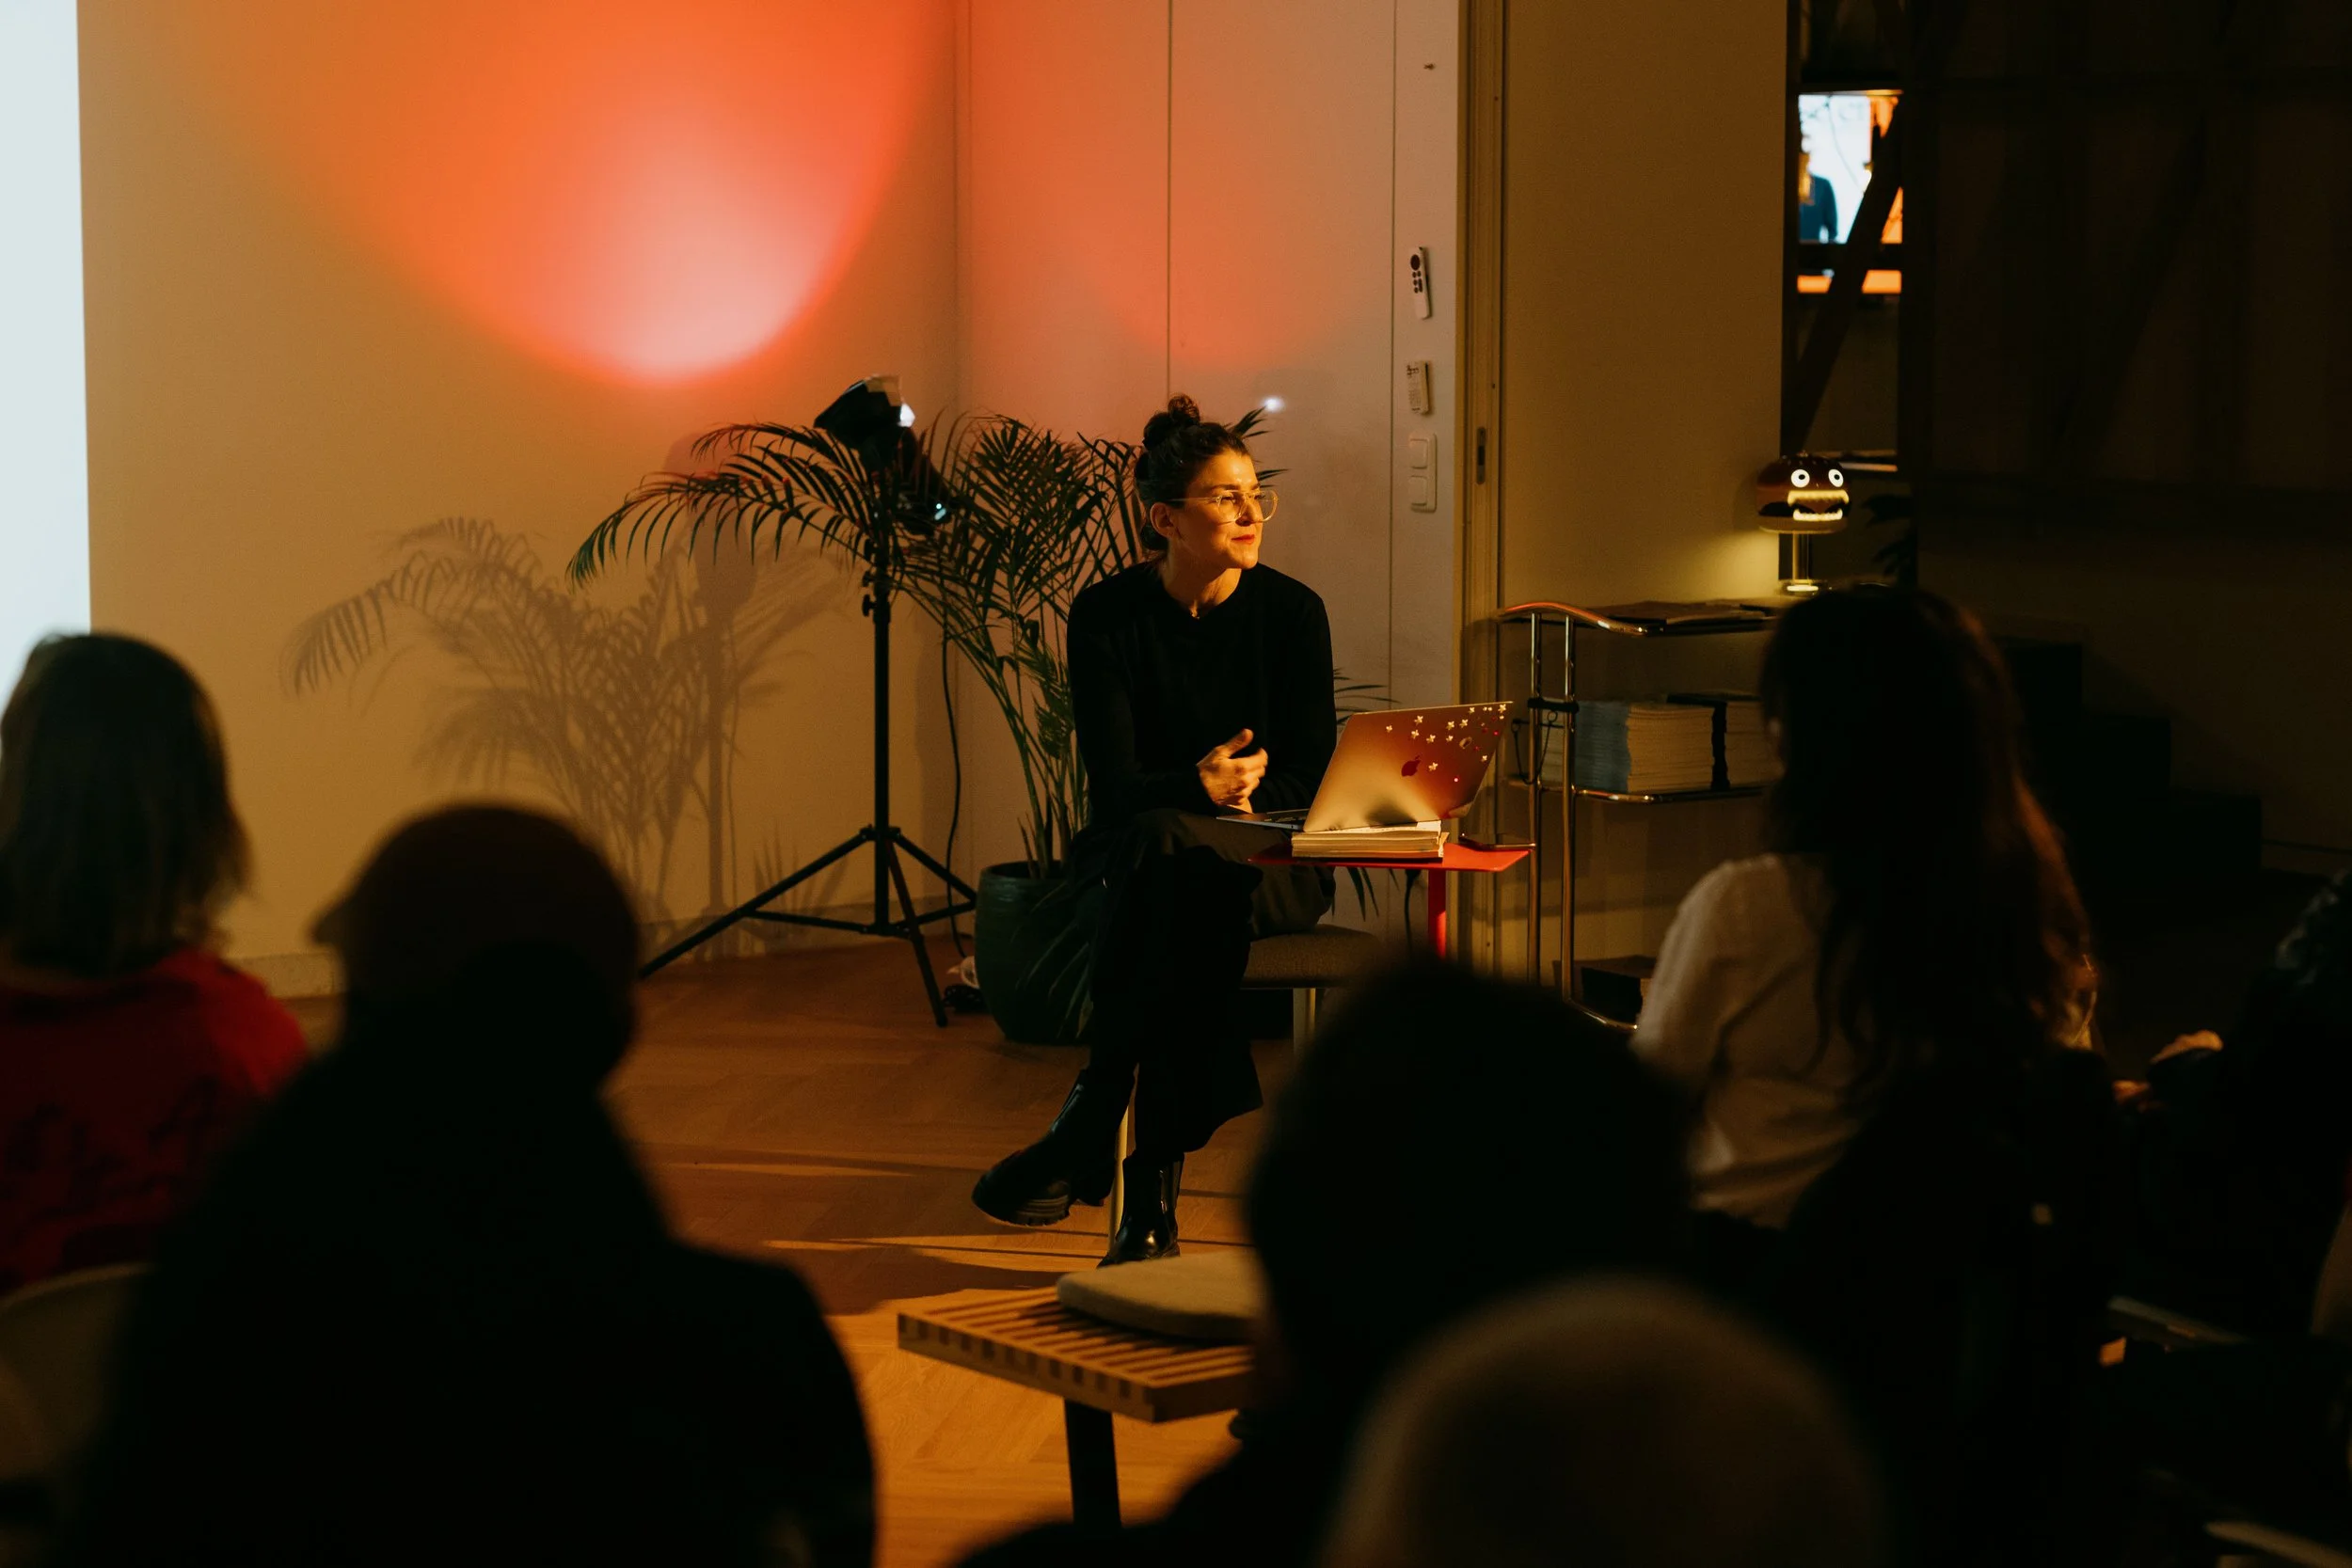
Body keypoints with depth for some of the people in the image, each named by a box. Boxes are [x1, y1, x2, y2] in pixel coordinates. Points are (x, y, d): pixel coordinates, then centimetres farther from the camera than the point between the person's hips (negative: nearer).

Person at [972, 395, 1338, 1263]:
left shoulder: (1292, 612, -2)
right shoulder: (1108, 614, -3)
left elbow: (1312, 779, -2)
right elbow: (1113, 784, -9)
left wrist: (1236, 794, -23)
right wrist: (1197, 788, -31)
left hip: (1271, 859, 0)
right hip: (1136, 854, 0)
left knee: (1172, 852, -37)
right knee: (1182, 867, -38)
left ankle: (1091, 1124, -34)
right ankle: (1151, 1189, -40)